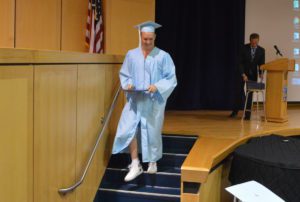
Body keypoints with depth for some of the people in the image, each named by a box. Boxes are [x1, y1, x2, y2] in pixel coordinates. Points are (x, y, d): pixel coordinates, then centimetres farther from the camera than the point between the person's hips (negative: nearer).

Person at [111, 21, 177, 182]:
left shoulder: (163, 56, -3)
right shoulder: (131, 55, 5)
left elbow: (171, 78, -3)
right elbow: (124, 74, 12)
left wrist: (157, 86, -18)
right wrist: (128, 84, -9)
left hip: (154, 101, -2)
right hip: (135, 100, 2)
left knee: (152, 131, 7)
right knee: (129, 128, -13)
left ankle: (153, 162, 28)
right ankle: (135, 165, -5)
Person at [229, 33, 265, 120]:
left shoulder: (261, 50, -6)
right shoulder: (244, 48, -13)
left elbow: (261, 64, -1)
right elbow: (240, 62, -13)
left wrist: (261, 73, -19)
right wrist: (243, 74, -22)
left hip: (253, 74, 1)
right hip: (243, 72, -1)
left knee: (250, 92, -1)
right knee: (239, 91, 0)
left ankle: (248, 113, 3)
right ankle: (235, 111, 11)